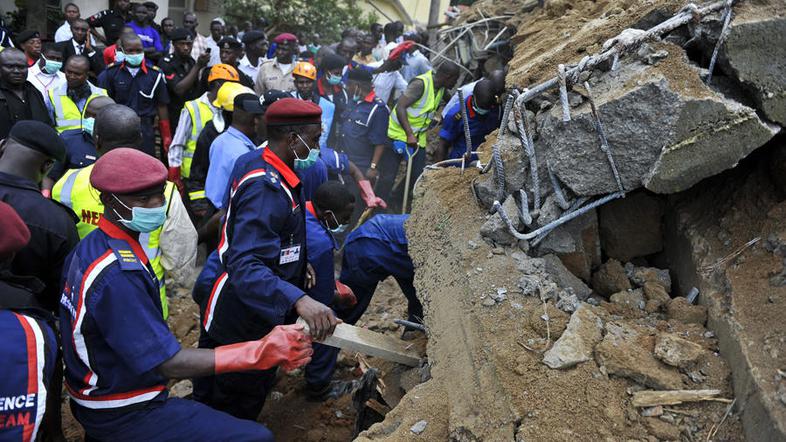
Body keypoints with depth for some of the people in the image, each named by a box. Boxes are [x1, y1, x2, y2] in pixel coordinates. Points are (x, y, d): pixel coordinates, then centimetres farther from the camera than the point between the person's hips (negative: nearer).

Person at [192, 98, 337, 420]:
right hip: (238, 320, -10)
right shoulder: (266, 188, -29)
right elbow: (245, 267, -38)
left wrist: (296, 263, 12)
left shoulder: (257, 163, 4)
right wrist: (299, 300, -50)